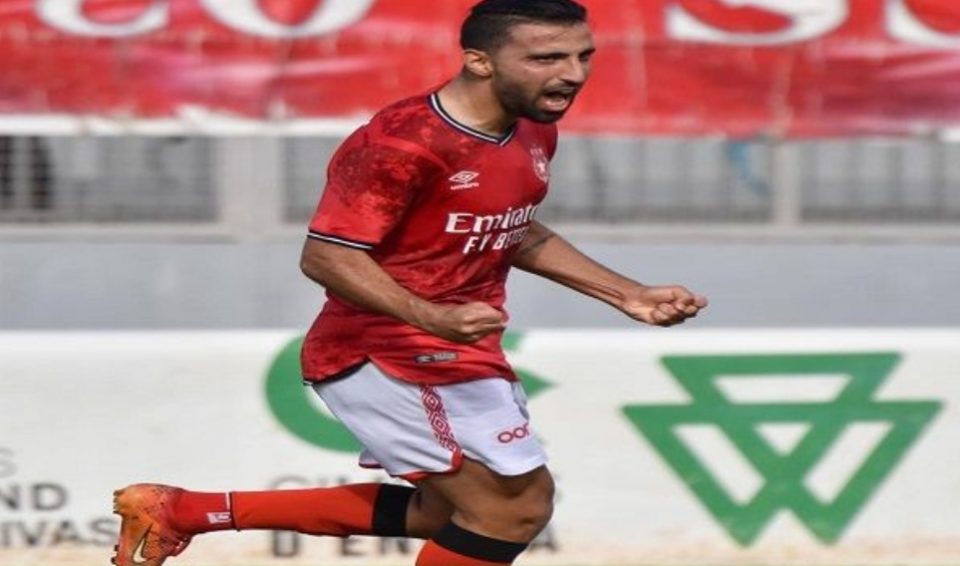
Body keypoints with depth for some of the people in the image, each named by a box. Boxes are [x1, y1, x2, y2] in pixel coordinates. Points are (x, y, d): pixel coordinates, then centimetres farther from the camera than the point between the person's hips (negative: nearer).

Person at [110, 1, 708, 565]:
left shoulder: (535, 133, 5)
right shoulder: (403, 143, -24)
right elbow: (328, 256, -24)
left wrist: (626, 295, 16)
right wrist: (433, 318, -38)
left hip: (454, 357, 10)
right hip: (387, 356, -10)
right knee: (516, 500, -11)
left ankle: (184, 511, 24)